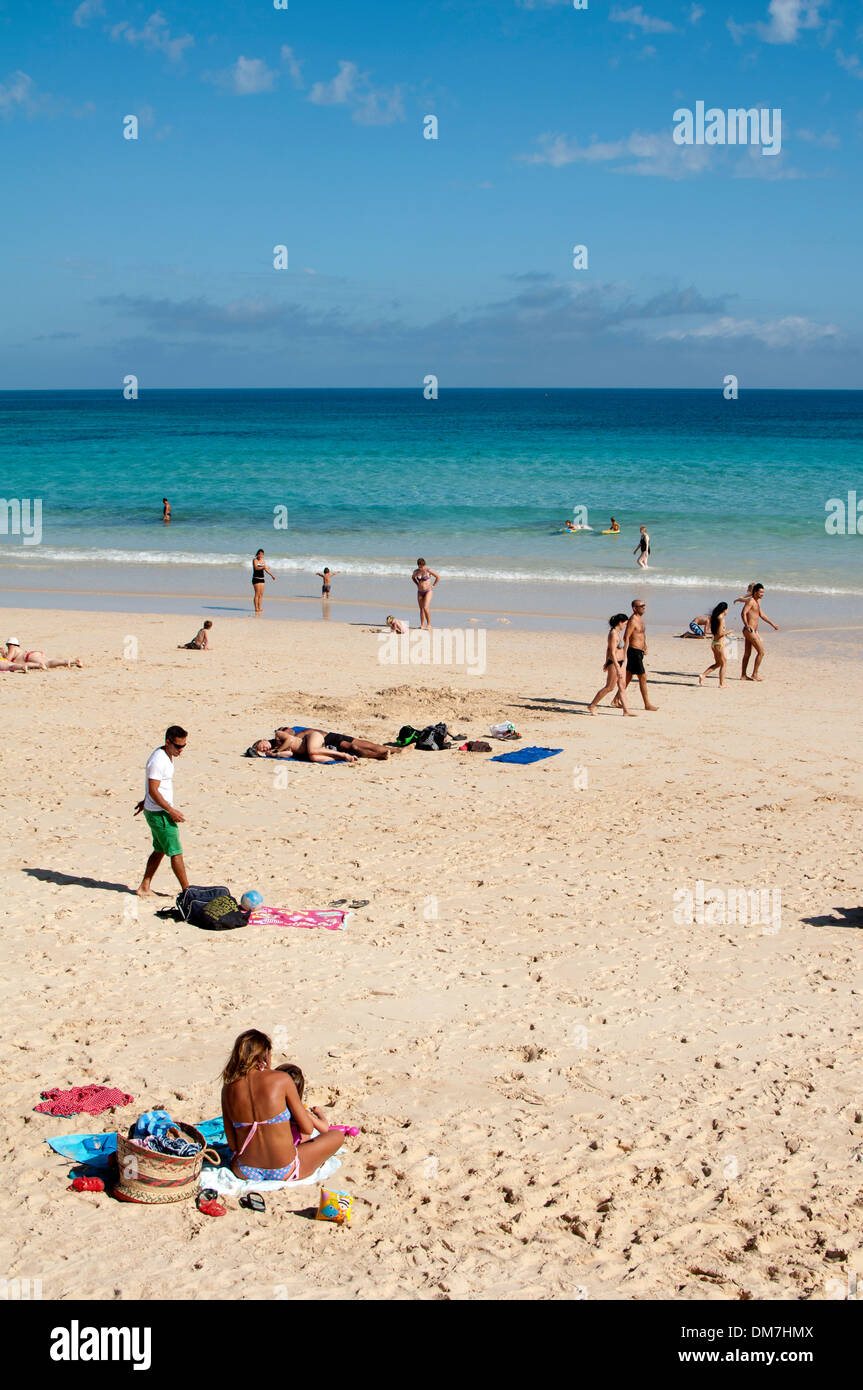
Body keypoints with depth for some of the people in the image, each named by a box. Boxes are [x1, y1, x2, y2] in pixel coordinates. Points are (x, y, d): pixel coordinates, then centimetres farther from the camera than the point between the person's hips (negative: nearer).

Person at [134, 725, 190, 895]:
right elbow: (153, 790, -22)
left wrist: (145, 801, 31)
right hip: (159, 813, -10)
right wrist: (171, 811, -20)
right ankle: (187, 891, 3)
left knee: (160, 850, 16)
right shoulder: (158, 760, -22)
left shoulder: (167, 756, 9)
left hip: (161, 810, 10)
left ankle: (144, 887, 22)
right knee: (175, 852, -4)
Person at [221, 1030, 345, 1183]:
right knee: (337, 1136, 20)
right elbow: (307, 1129, -7)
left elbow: (232, 1142, 1)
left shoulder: (228, 1089, -4)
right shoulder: (282, 1079, -14)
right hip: (283, 1172, -6)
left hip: (245, 1172, 6)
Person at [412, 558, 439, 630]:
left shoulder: (428, 570, -11)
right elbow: (413, 577, 24)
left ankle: (429, 624, -7)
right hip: (420, 592, 5)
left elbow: (438, 577, -2)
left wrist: (433, 585, -2)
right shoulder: (416, 571, 2)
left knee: (426, 608, -16)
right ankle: (422, 625, 9)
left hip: (428, 591, -5)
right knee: (421, 609, 5)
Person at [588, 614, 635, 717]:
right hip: (614, 663, -9)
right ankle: (592, 706, 11)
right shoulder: (613, 634, -21)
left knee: (622, 687, 9)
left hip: (619, 663, 9)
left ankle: (626, 710, 12)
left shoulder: (617, 632, 9)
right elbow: (612, 653, -24)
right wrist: (618, 669, -26)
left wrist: (606, 662, 27)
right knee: (609, 687, 1)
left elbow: (608, 648, 18)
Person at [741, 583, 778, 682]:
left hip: (753, 631, 10)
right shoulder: (750, 601, -13)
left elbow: (761, 614, 30)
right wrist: (747, 625, -42)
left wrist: (772, 623, 34)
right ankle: (755, 674, -5)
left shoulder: (757, 601, 17)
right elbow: (743, 613, -27)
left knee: (747, 654, 14)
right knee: (761, 651, -9)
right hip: (749, 630, -10)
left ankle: (743, 675, 19)